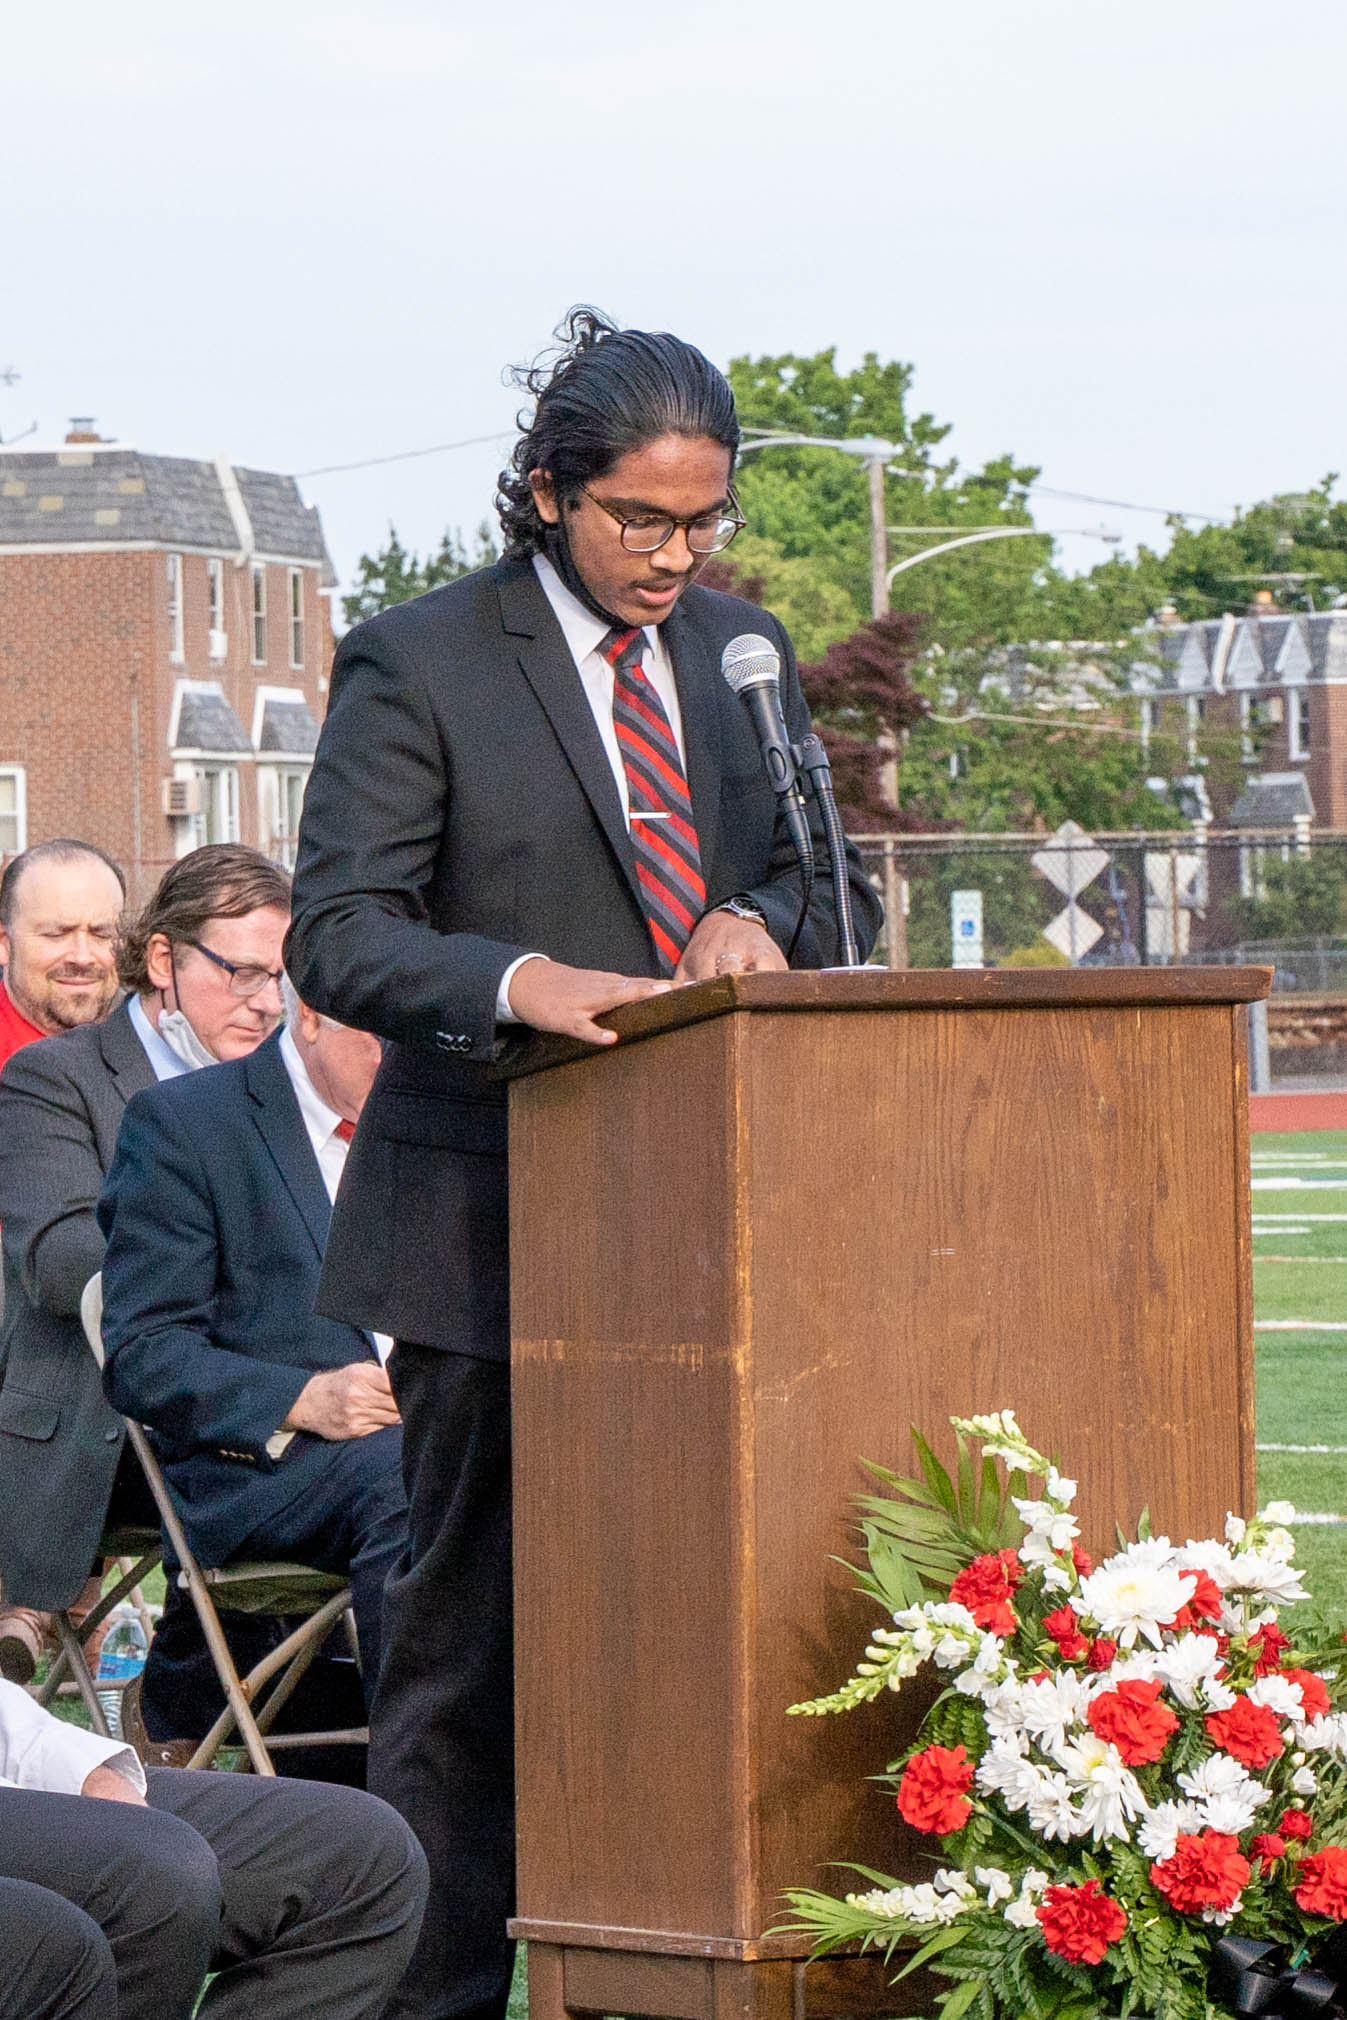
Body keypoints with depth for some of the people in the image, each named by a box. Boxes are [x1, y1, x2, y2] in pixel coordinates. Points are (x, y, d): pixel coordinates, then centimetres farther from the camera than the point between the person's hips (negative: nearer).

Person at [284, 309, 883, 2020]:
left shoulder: (741, 649, 14)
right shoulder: (416, 664, -3)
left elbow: (834, 878, 18)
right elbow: (336, 933, -8)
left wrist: (763, 918, -6)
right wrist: (518, 982, -26)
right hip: (498, 1219, -5)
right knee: (470, 1620, -1)